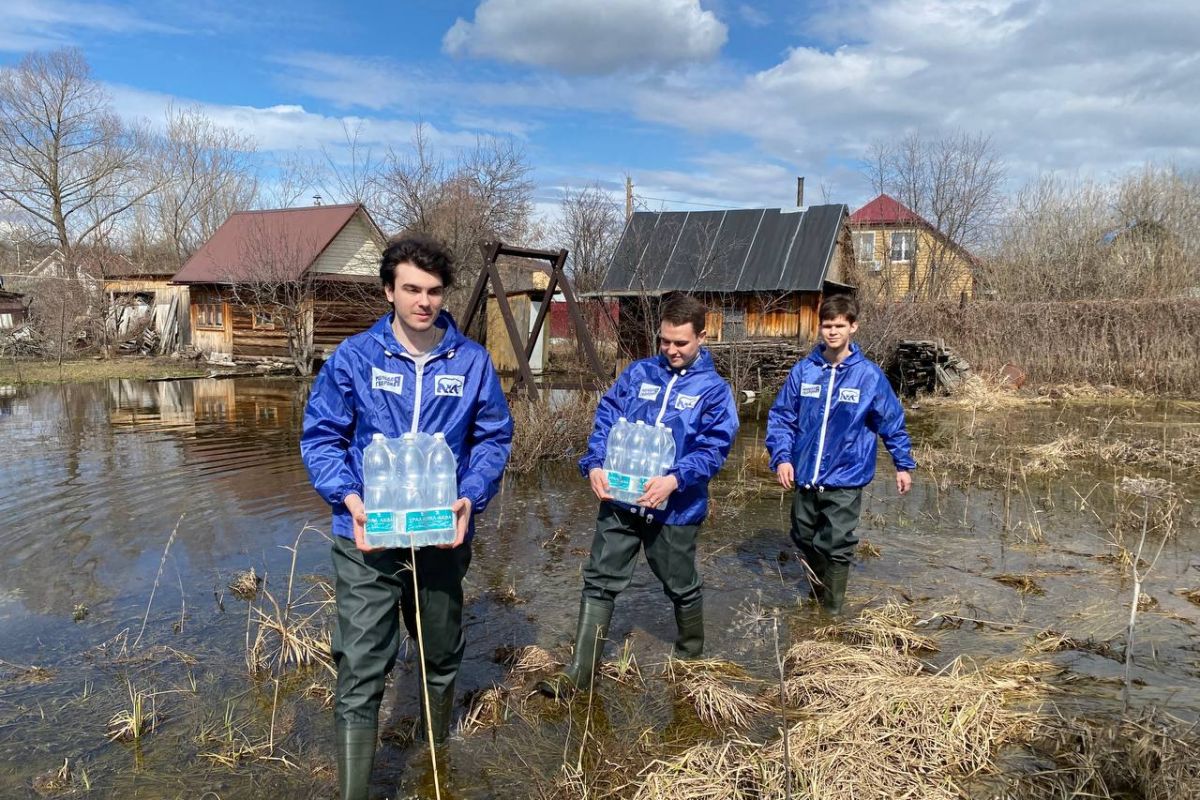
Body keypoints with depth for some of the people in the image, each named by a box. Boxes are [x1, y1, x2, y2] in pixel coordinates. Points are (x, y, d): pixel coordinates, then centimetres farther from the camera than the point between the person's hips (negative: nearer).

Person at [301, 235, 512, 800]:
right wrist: (348, 498, -17)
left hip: (443, 536, 3)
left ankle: (438, 748, 50)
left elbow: (494, 437, 4)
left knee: (443, 652, 23)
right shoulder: (353, 357, -6)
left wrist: (471, 498, -12)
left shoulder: (471, 361, -2)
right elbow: (321, 437, -1)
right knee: (360, 674, -3)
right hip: (367, 540, -2)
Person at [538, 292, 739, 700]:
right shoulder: (638, 372, 5)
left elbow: (714, 447, -13)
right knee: (599, 582, 3)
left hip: (675, 509, -2)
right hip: (621, 499, 2)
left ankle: (691, 657, 42)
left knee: (682, 586, 17)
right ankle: (579, 671, 11)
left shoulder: (714, 389, -4)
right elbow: (606, 420, 2)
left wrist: (675, 479, -29)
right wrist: (595, 464, -15)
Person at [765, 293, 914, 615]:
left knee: (837, 548, 2)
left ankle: (831, 611, 20)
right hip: (805, 478, 3)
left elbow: (892, 422, 3)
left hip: (845, 480, -3)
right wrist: (781, 456, -10)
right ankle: (817, 594, 42)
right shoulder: (803, 370, -2)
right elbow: (781, 416, 2)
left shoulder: (869, 374, -7)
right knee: (805, 540, 18)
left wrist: (903, 464, 8)